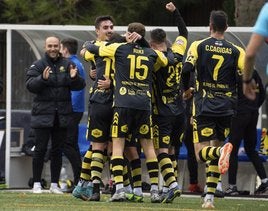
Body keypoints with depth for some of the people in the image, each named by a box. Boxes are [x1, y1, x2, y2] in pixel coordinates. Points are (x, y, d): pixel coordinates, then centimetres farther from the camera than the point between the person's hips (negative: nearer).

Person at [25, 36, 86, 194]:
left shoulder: (67, 65, 8)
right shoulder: (38, 65, 1)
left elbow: (80, 86, 4)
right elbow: (30, 85, -10)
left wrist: (74, 78, -17)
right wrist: (43, 79, -28)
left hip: (62, 115, 3)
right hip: (43, 114, -3)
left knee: (58, 150, 7)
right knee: (40, 149, -2)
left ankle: (55, 184, 13)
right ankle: (37, 184, 5)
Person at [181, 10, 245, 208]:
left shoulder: (199, 46, 1)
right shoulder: (236, 51, 5)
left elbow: (187, 69, -11)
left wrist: (186, 89, 8)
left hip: (204, 106, -2)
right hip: (227, 108, 2)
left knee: (201, 153, -2)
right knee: (215, 151, 14)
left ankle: (222, 151, -37)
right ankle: (210, 197, 6)